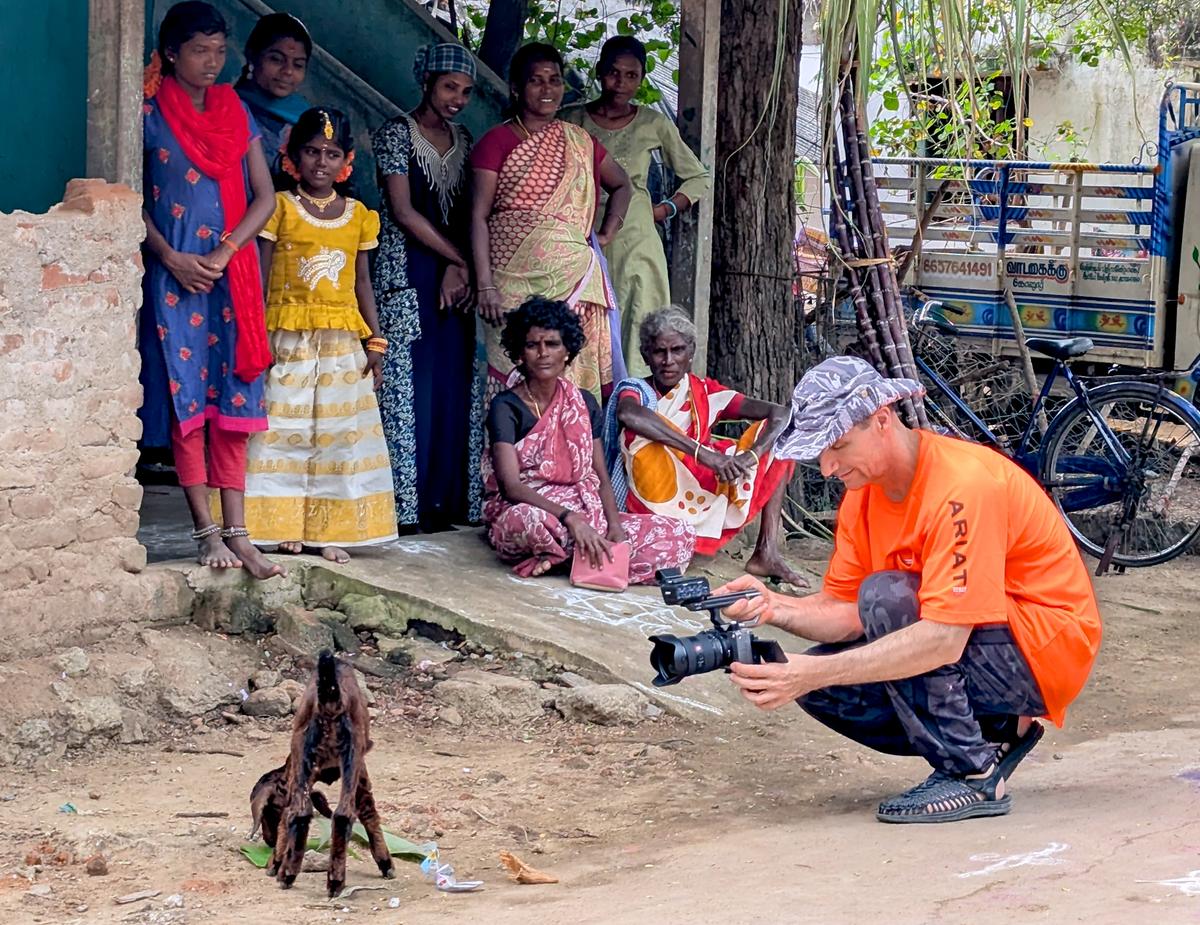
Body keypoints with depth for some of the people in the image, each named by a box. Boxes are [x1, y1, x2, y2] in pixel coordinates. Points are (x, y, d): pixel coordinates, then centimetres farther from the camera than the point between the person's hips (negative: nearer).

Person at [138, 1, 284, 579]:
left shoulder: (236, 112, 11)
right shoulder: (150, 114, 1)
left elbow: (264, 196, 7)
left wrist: (223, 254, -7)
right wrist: (171, 258, -12)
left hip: (234, 274, 3)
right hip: (176, 275, -3)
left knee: (233, 401, 1)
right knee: (187, 398, -4)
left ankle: (236, 531, 1)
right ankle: (207, 531, -2)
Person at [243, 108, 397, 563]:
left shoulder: (358, 216, 9)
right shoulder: (280, 208, -1)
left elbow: (362, 283, 13)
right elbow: (260, 276, -3)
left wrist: (376, 341, 7)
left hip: (342, 341, 3)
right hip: (288, 336, -3)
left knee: (340, 433, 3)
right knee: (285, 431, -2)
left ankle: (330, 530, 8)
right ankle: (285, 526, 4)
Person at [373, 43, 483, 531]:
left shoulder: (463, 140, 14)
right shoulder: (397, 133, -4)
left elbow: (465, 214, 8)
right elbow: (403, 211, -10)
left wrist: (457, 268, -8)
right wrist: (459, 258, -8)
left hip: (453, 277, 6)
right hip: (407, 275, -6)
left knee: (456, 387, 2)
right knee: (412, 383, -8)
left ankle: (449, 500, 5)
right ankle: (409, 504, -7)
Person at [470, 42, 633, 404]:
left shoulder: (579, 141, 13)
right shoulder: (498, 141, 1)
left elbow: (621, 185, 29)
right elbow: (478, 216, -4)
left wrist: (607, 234, 12)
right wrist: (485, 285, -12)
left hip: (574, 277, 4)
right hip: (516, 281, -4)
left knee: (577, 374, -2)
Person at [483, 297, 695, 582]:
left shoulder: (584, 403, 11)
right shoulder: (506, 407, -5)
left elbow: (601, 479, 9)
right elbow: (511, 486, -17)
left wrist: (614, 526, -12)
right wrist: (569, 518, -29)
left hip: (586, 516, 6)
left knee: (682, 534, -11)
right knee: (534, 521, -44)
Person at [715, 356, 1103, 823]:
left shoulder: (963, 484, -27)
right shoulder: (866, 489, 0)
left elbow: (944, 639, -35)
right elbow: (843, 609, -3)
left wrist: (814, 673, -39)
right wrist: (776, 608, -25)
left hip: (1046, 649, -9)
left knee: (887, 595, -29)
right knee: (820, 686, -9)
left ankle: (972, 773, -18)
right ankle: (994, 734, 5)